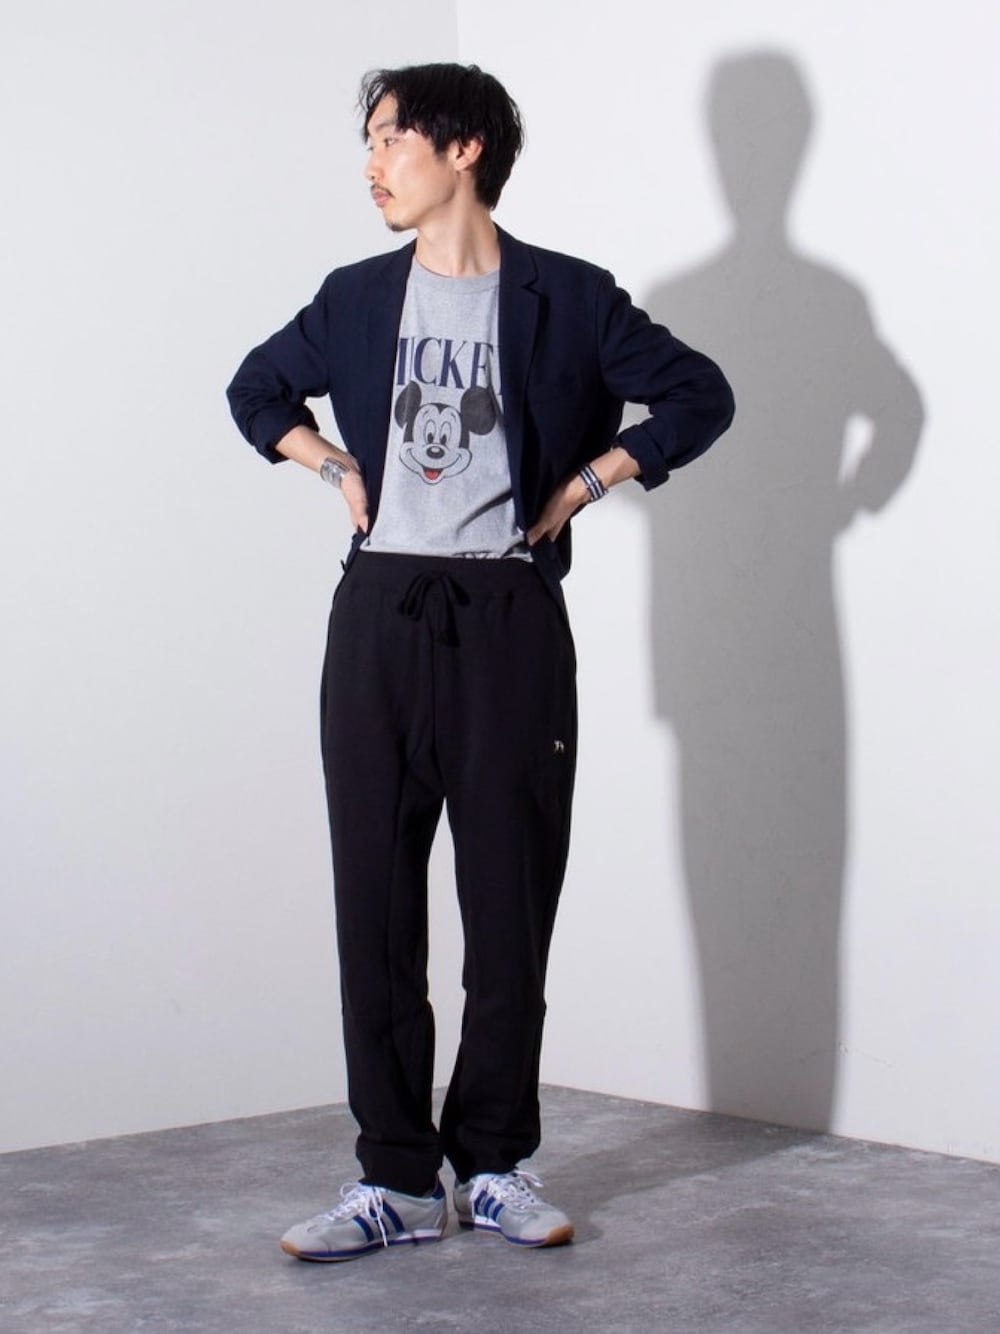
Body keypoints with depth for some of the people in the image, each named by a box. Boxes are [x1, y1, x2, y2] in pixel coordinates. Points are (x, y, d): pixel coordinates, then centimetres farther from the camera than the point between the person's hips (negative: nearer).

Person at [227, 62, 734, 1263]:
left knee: (510, 905, 2)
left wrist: (581, 487, 0)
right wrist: (338, 470, 12)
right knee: (374, 903, 1)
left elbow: (698, 396, 5)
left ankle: (494, 1167, 15)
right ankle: (395, 1182, 7)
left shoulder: (566, 299, 1)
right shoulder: (356, 301, 11)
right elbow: (258, 390, 27)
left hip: (509, 620, -3)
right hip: (380, 617, 3)